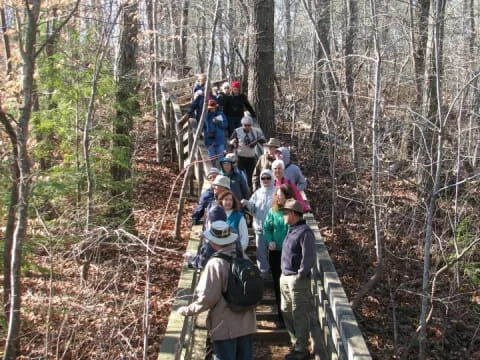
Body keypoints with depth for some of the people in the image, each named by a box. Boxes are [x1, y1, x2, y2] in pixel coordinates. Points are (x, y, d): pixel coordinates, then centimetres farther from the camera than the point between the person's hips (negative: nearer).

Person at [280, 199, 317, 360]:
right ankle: (296, 343, 29)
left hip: (297, 280, -9)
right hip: (285, 278, 9)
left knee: (299, 315, -1)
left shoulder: (305, 232, -15)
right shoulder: (291, 230, 13)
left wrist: (299, 276, -18)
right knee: (286, 312, 16)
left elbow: (309, 258, -20)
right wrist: (284, 275, 14)